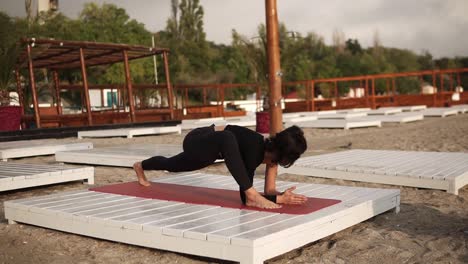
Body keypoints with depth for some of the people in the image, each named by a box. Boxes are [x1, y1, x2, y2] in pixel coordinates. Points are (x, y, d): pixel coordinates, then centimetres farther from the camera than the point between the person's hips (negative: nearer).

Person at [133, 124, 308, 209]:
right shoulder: (255, 150, -38)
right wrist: (281, 199, -39)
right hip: (197, 142, -9)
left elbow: (269, 190, -8)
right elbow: (245, 198, -35)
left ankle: (140, 166, 67)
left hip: (205, 147, 9)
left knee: (170, 165, 37)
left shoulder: (272, 150, -15)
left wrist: (284, 195, -27)